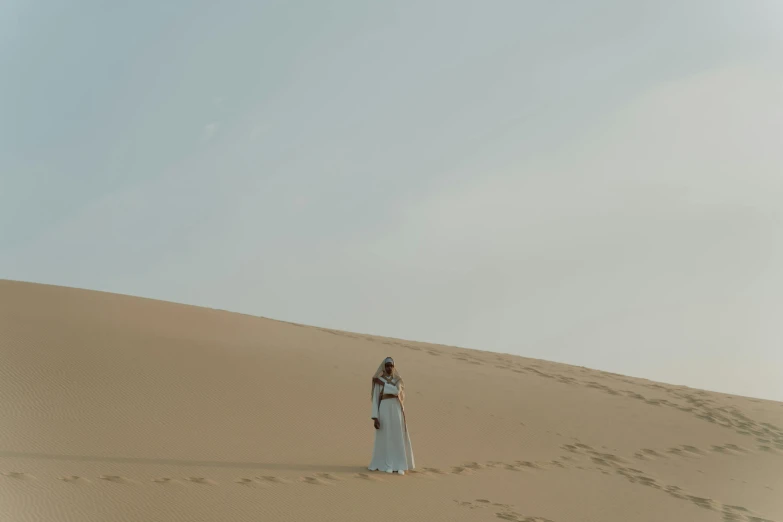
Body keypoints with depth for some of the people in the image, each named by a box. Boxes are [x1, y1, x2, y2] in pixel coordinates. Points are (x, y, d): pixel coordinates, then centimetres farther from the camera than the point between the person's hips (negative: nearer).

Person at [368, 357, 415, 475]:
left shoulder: (398, 380, 8)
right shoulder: (378, 382, 3)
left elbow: (396, 391, -15)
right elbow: (375, 400, -2)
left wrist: (383, 384, -10)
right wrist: (375, 417, -10)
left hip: (396, 411, 2)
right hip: (384, 411, -2)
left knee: (398, 438, -1)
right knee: (385, 438, -2)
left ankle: (399, 466, 4)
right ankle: (386, 465, 9)